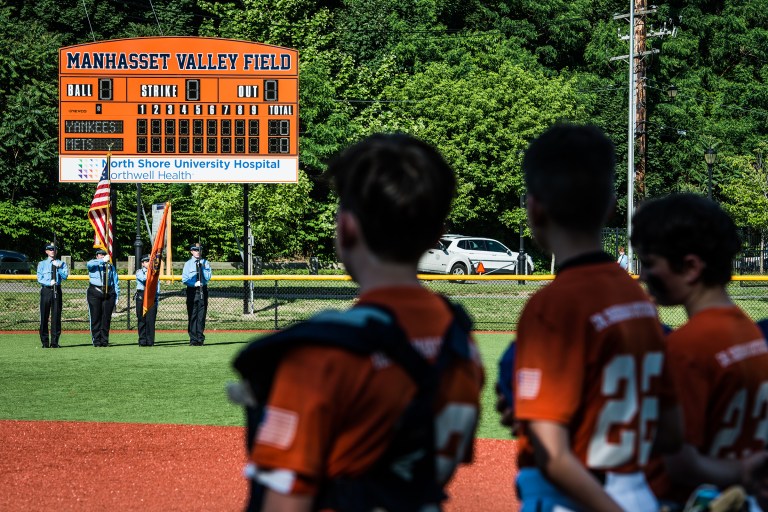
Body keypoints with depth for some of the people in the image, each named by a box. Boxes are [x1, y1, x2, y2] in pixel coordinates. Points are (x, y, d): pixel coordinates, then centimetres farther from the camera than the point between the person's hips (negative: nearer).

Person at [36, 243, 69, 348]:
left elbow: (65, 276, -2)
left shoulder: (61, 263, 11)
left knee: (56, 316, -1)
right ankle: (45, 342, 0)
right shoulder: (42, 264, 9)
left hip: (57, 290, 1)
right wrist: (49, 283, -16)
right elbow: (39, 278, -1)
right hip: (46, 290, -1)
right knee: (44, 316, -3)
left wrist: (58, 267, -13)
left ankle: (55, 342, 2)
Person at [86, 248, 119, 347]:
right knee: (95, 317, -4)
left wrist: (116, 296, 5)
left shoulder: (111, 267, 16)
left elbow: (116, 282, 14)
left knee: (106, 318, 1)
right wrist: (103, 261, -26)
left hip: (108, 293, 2)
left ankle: (105, 340, 6)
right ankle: (97, 341, -1)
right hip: (95, 293, -2)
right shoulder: (93, 265, 8)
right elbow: (89, 264, -18)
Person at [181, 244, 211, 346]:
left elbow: (208, 277, -1)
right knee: (192, 315, -3)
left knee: (201, 315, 0)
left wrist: (202, 268, -9)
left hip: (203, 290, 1)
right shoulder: (188, 264, 8)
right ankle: (193, 339, -1)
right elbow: (184, 279, 0)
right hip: (192, 290, -1)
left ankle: (200, 339, 3)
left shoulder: (205, 263, 10)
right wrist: (195, 283, -12)